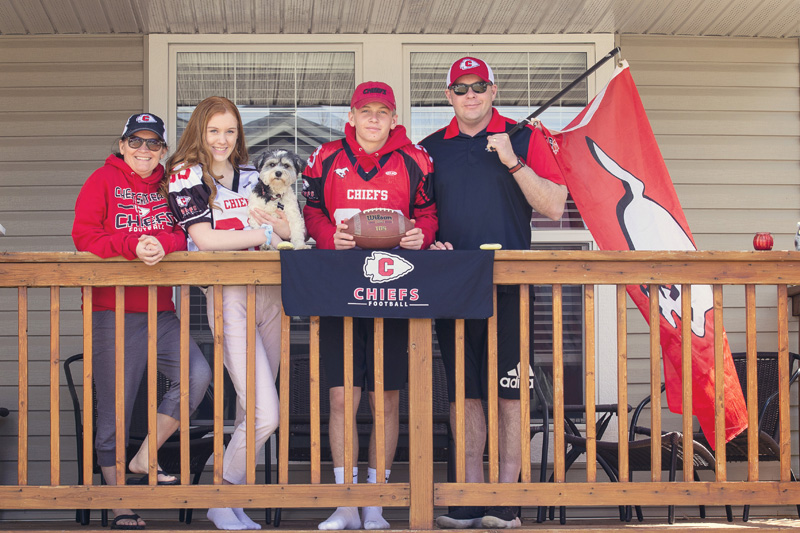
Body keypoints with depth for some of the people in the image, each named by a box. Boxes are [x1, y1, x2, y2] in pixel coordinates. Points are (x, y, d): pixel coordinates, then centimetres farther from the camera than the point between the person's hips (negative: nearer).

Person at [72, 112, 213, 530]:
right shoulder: (102, 181, 1)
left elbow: (183, 234, 4)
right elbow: (84, 235, -8)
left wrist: (161, 243, -19)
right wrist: (133, 245, -21)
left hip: (160, 311, 4)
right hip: (111, 311, -4)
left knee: (197, 374, -14)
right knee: (114, 409, 0)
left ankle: (144, 458, 3)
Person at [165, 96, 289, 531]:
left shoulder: (253, 176, 18)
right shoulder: (185, 176, 1)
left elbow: (293, 231, 16)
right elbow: (205, 238, -10)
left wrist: (278, 220, -7)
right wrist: (266, 233, -4)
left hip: (269, 292, 6)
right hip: (227, 295, -6)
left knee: (251, 410, 9)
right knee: (264, 415, -13)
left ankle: (234, 496, 21)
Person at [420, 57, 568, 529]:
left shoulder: (525, 139, 5)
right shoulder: (431, 148, 13)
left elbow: (554, 207, -2)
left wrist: (514, 162, -11)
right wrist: (429, 242, -3)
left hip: (509, 284, -3)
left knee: (510, 392, -3)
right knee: (463, 393, 5)